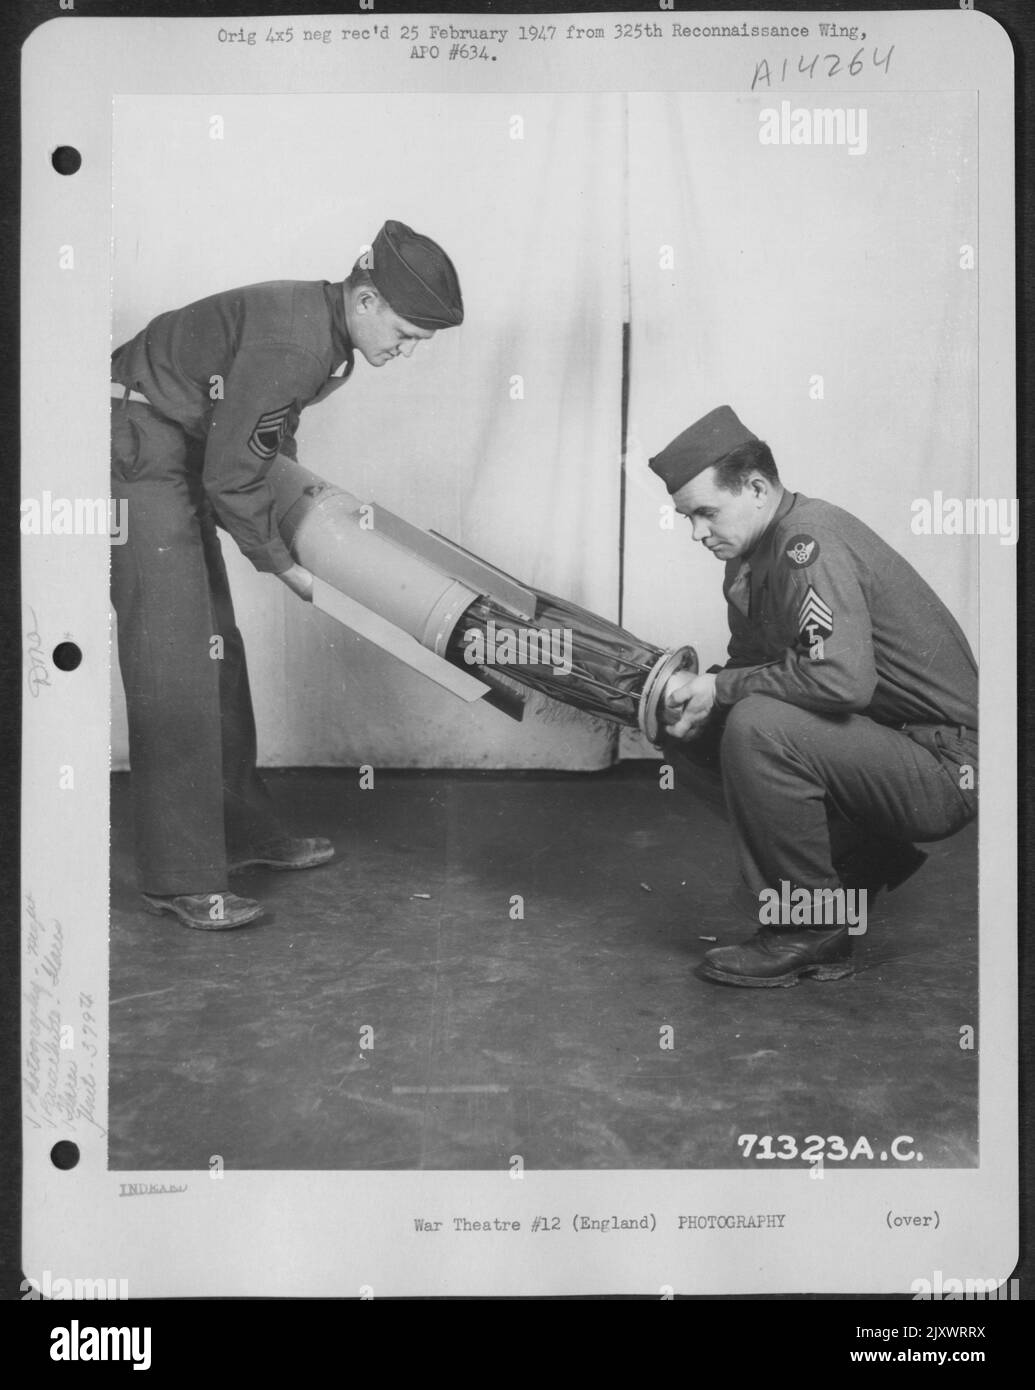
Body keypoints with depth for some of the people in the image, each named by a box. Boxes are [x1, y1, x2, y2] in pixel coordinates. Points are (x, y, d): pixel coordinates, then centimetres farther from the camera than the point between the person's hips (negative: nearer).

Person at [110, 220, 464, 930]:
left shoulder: (328, 332, 5)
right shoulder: (290, 343, -25)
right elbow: (232, 477, -22)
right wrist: (285, 566, -11)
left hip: (179, 458, 10)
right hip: (137, 450, -10)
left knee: (217, 646, 12)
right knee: (174, 659, -12)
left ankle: (244, 830, 22)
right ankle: (183, 878, -8)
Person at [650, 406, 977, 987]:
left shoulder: (808, 541, -21)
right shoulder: (755, 553, 8)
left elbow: (844, 678, -33)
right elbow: (752, 661, 17)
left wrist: (722, 688, -21)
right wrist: (696, 698, -4)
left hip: (946, 768, -10)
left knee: (758, 727, -28)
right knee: (712, 731, 9)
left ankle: (808, 931, -11)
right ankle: (863, 860, 13)